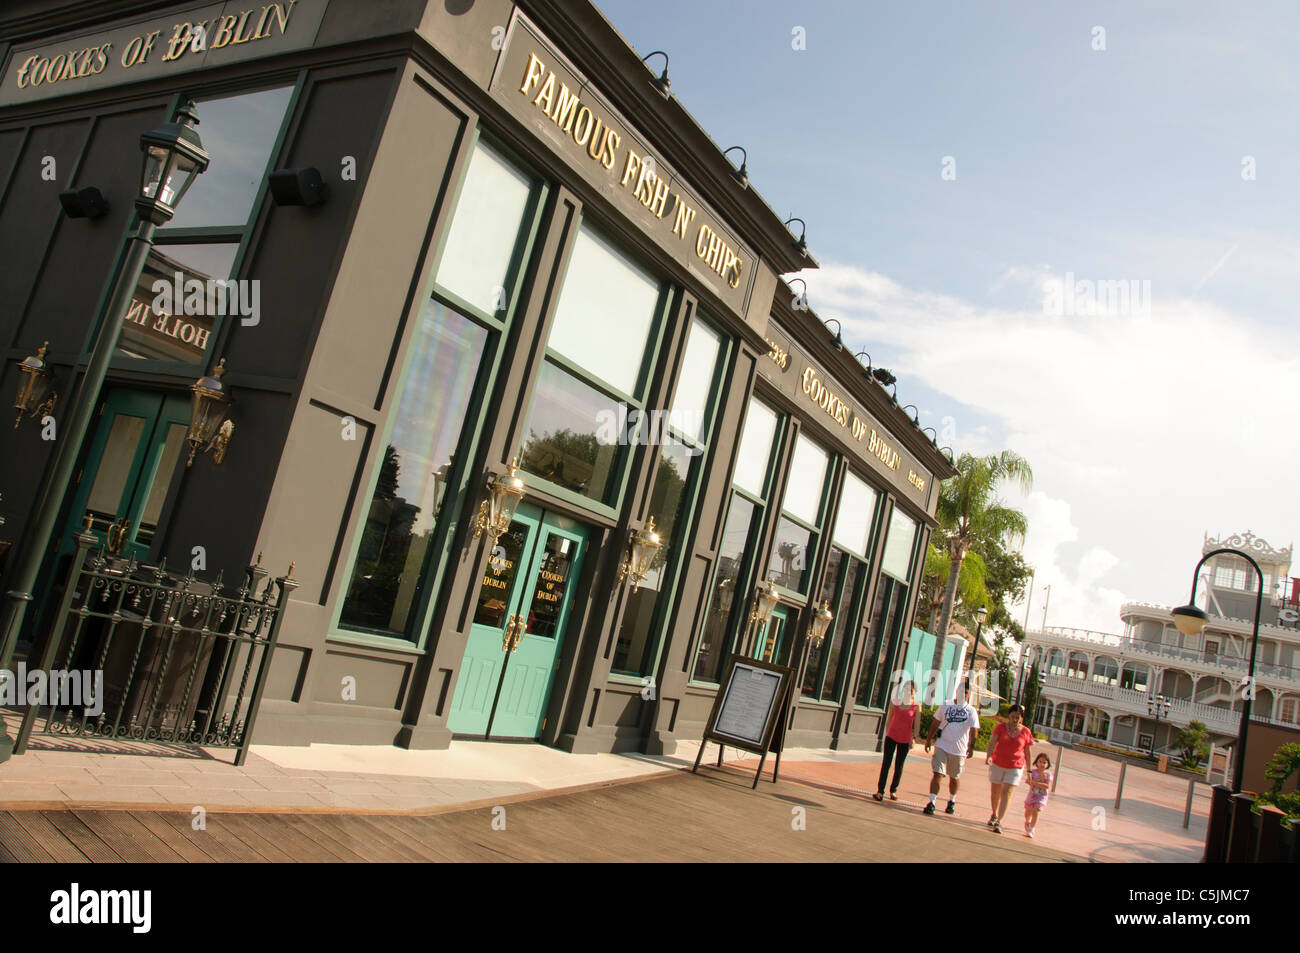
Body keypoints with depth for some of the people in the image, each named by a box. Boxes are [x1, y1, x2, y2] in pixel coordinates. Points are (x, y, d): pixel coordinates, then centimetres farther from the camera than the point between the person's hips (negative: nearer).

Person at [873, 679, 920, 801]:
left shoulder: (916, 706, -3)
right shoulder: (894, 702, 2)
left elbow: (917, 724, -4)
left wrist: (914, 738, -10)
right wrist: (886, 734, 13)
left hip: (905, 739, -1)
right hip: (892, 736, 1)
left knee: (899, 765, 8)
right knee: (886, 763, -4)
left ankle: (893, 790, 21)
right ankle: (880, 790, -3)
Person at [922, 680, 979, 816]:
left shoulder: (971, 711, 0)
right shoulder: (946, 705, 5)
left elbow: (974, 729, -12)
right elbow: (936, 723, 13)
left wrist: (971, 744, -29)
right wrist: (929, 739, 12)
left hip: (959, 750, 0)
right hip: (942, 747, 0)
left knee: (954, 778, 13)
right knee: (937, 774, -10)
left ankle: (952, 801, 35)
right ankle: (932, 802, -8)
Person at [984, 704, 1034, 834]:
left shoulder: (1026, 732, -2)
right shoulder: (1000, 727, -5)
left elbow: (1028, 753, 5)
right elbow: (992, 742, -16)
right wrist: (989, 756, -33)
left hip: (1015, 767, -1)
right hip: (997, 764, 1)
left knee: (1006, 793, -11)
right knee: (995, 791, 11)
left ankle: (999, 822, -13)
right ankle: (994, 814, 36)